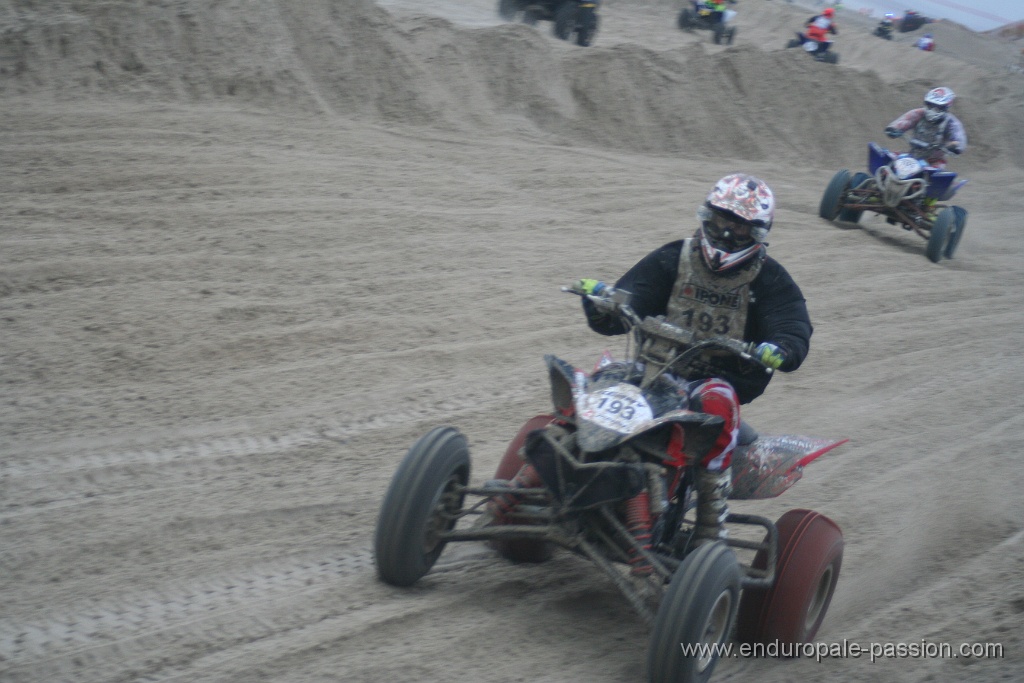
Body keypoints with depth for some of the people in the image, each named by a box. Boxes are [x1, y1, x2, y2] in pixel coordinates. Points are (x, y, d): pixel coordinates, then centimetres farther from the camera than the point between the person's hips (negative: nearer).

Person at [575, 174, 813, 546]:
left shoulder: (769, 280, 5)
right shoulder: (672, 260, 9)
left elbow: (795, 333, -6)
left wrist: (777, 350, -31)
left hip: (722, 376, -2)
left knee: (718, 402, -38)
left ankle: (712, 523, -31)